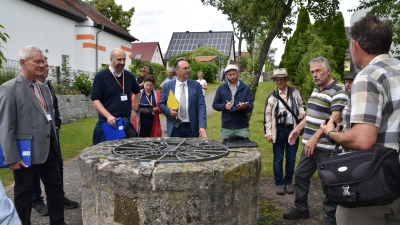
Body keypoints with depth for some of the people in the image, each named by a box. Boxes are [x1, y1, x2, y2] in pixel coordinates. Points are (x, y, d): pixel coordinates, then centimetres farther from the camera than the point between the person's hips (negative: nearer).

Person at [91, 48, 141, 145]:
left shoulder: (129, 76, 9)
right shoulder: (101, 76, -5)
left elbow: (137, 92, 26)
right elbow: (95, 100, -10)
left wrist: (135, 109, 16)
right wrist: (108, 116, -22)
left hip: (126, 122, 4)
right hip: (107, 122, -4)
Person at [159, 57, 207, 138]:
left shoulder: (196, 85, 2)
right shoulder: (167, 86, 4)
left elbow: (201, 106, -4)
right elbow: (161, 104, 10)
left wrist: (202, 126, -16)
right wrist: (169, 111, -13)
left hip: (192, 128, 0)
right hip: (174, 128, 0)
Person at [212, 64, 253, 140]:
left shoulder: (245, 88, 4)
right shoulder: (221, 88, 5)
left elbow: (251, 106, 0)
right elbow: (215, 105, 6)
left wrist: (245, 107, -23)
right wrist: (224, 106, -13)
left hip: (242, 127, 0)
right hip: (226, 128, 1)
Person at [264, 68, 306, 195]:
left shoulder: (295, 93, 3)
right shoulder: (272, 96, 0)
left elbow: (302, 105, 16)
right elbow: (267, 115, -1)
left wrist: (302, 113, -8)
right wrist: (268, 132, -6)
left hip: (293, 129, 1)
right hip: (279, 130, -1)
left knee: (291, 159, 10)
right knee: (278, 159, 7)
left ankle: (288, 182, 26)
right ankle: (279, 183, 21)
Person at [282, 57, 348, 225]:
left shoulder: (338, 91, -13)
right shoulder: (316, 89, 14)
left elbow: (335, 119, -23)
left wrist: (316, 137, -28)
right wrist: (298, 129, 14)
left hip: (327, 147, -8)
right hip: (310, 144, 9)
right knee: (300, 175, 14)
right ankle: (301, 208, 31)